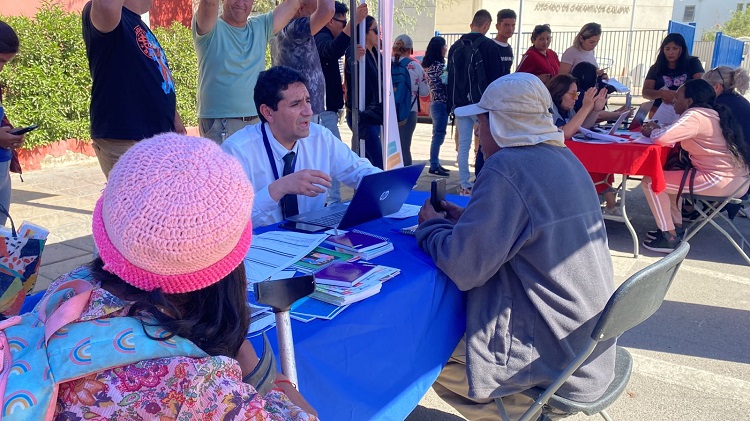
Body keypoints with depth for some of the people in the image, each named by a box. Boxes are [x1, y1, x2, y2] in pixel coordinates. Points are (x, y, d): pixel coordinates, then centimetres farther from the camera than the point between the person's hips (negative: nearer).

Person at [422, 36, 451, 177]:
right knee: (438, 135, -7)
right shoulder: (438, 66, -15)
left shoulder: (429, 65, 13)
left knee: (438, 135, 15)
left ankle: (435, 164, 21)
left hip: (435, 103, 10)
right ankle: (434, 166, -4)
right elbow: (446, 82, -16)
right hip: (441, 103, -10)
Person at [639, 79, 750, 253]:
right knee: (669, 174, 27)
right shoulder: (711, 113, 14)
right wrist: (657, 129, 6)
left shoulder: (695, 116, -16)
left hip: (720, 181, -11)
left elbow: (662, 138, -25)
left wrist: (653, 132, -3)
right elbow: (674, 136, 20)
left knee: (650, 182, -8)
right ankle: (676, 227, 25)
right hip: (732, 176, 11)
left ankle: (670, 237, -2)